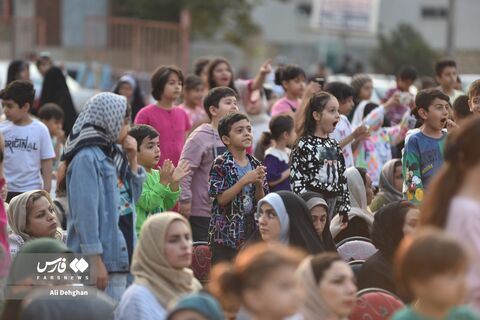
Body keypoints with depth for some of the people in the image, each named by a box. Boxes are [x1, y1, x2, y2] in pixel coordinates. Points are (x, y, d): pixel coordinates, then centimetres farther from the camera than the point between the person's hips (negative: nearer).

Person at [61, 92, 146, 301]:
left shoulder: (112, 154, 14)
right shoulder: (86, 158, -13)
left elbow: (133, 197, 22)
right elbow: (85, 212, -18)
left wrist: (132, 161, 9)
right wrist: (95, 260, -21)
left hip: (119, 255, 9)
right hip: (101, 259, -9)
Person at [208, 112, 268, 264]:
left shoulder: (255, 164, 8)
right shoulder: (221, 164, -7)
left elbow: (261, 201, 9)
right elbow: (221, 199, -15)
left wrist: (259, 183, -10)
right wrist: (245, 180, -19)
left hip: (251, 230, 5)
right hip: (226, 232, -5)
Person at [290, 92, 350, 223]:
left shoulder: (334, 146, 12)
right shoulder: (304, 146, -9)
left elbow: (342, 181, 14)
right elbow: (297, 181, -13)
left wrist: (344, 210, 11)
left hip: (333, 205, 7)